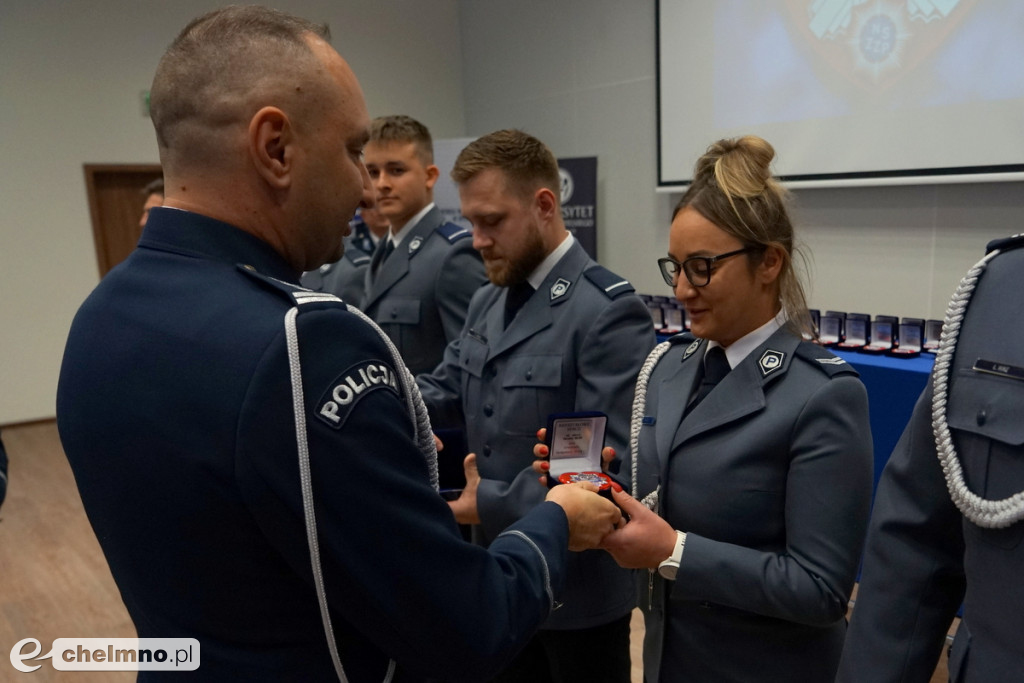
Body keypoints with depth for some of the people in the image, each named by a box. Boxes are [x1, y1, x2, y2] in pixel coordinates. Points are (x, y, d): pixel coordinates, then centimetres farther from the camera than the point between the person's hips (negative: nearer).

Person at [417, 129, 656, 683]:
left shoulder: (609, 312, -21)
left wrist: (490, 504, -25)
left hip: (577, 589, -7)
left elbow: (610, 465, -26)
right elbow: (444, 393, 2)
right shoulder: (486, 303, 8)